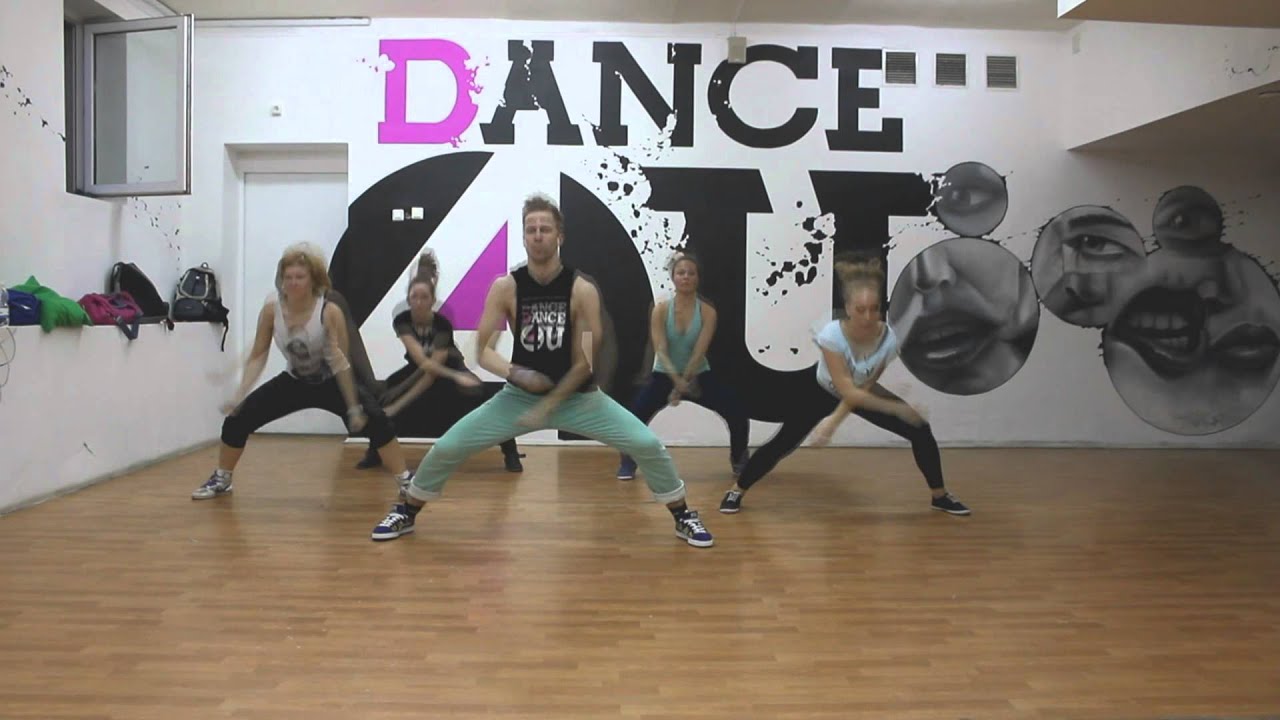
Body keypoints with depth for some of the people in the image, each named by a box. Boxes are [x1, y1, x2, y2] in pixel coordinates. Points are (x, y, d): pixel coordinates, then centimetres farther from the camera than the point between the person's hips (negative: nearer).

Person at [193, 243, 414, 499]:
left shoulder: (330, 312, -27)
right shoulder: (271, 309, -18)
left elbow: (341, 363, -24)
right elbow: (258, 356, -8)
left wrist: (354, 407, -25)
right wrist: (239, 396, -16)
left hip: (331, 382, -3)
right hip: (295, 381, 4)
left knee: (374, 420, -25)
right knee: (237, 419, -1)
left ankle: (406, 481, -12)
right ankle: (221, 480, 24)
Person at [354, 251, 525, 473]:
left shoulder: (443, 325, -31)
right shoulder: (402, 320, -25)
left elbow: (431, 374, -32)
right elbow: (421, 362, -35)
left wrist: (399, 404, -36)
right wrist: (455, 377, -44)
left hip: (449, 368, -3)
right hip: (417, 369, 3)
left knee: (478, 397, -29)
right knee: (383, 398, -18)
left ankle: (510, 452, -16)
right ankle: (374, 453, 6)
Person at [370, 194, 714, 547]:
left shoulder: (582, 290, -16)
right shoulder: (505, 288, -11)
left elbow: (583, 363, -14)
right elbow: (483, 351, -9)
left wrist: (547, 407, -20)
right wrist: (513, 372, -29)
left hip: (577, 397, -1)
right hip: (520, 395, 1)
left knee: (648, 444, -13)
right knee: (447, 447, -6)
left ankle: (683, 517, 10)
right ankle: (405, 512, 20)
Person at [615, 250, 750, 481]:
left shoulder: (708, 312, -12)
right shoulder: (660, 310, -12)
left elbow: (699, 353, -17)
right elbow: (660, 350, -19)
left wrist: (683, 384, -24)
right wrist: (676, 380, -34)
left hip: (699, 376, 1)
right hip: (664, 376, 0)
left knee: (738, 414, -12)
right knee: (634, 416, -20)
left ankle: (739, 461, 16)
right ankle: (629, 462, 7)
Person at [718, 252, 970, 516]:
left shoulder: (890, 339, -30)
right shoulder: (832, 335, -38)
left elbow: (865, 386, -22)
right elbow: (848, 392, -37)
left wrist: (834, 421, -30)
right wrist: (897, 407, -40)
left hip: (865, 394, 3)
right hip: (824, 392, -2)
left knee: (921, 431, -5)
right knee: (782, 443, -10)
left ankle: (940, 496, 16)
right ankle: (736, 491, 9)